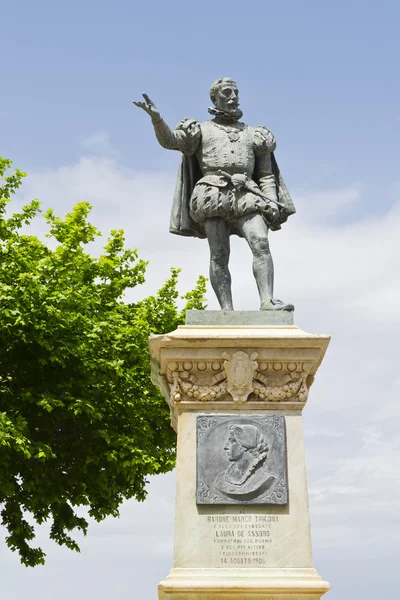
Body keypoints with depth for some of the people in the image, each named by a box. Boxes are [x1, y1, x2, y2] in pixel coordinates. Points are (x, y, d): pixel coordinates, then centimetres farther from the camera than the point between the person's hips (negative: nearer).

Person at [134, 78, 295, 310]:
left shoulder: (254, 134, 25)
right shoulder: (201, 130, 20)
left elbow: (266, 174, 20)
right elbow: (170, 140, 2)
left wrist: (272, 203, 3)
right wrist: (156, 117, -17)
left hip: (246, 197, 2)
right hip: (213, 197, -1)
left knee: (261, 243, -22)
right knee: (219, 254, -13)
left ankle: (268, 301, -32)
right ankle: (227, 310, -17)